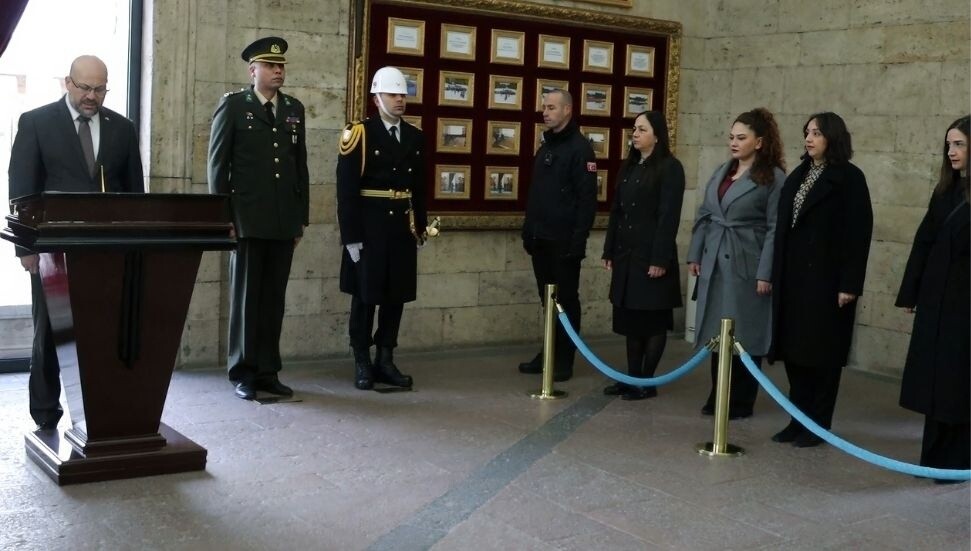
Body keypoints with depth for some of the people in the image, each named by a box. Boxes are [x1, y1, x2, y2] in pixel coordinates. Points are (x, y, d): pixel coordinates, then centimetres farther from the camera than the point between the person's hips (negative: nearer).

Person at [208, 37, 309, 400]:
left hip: (284, 220, 4)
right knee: (246, 296, 3)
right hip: (247, 218, -4)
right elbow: (217, 163, -2)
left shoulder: (294, 109, 13)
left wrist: (302, 215, 10)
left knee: (274, 298, 7)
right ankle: (243, 373, 10)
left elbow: (300, 164, 14)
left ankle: (268, 371, 14)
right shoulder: (233, 105, 1)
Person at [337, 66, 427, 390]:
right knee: (365, 296, 3)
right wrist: (350, 235, -15)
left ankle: (385, 361, 18)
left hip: (402, 228, 5)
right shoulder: (360, 134, -8)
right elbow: (346, 189, -11)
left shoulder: (415, 137, 9)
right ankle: (362, 364, 12)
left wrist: (420, 226, 9)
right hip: (369, 227, -5)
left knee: (396, 296, 8)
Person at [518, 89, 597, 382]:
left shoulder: (580, 148, -9)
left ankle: (564, 360, 8)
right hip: (541, 239, 7)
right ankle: (548, 353, 21)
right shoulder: (545, 147, 15)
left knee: (566, 300, 1)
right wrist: (528, 230, 15)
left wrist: (578, 239, -19)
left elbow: (587, 198, -14)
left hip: (564, 241, -7)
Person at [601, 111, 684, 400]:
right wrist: (609, 251, 12)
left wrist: (660, 259, -18)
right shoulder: (628, 167, 14)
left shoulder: (670, 167, -7)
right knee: (629, 318, 10)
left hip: (651, 254, -7)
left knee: (652, 319, 1)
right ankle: (632, 377, 19)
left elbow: (669, 216, -13)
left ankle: (647, 382, 7)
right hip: (626, 253, 7)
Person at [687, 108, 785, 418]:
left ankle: (741, 402, 14)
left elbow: (774, 229, -10)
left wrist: (765, 273, -14)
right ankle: (717, 397, 22)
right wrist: (695, 255, 11)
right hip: (715, 263, 6)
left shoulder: (773, 177, -7)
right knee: (716, 333, 11)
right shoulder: (722, 172, 13)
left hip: (746, 266, -6)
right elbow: (704, 215, 16)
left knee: (743, 335, 3)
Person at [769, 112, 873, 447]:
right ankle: (798, 420, 18)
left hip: (826, 278, -6)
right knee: (794, 350, 8)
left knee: (822, 352, 1)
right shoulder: (798, 176, 14)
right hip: (793, 276, 6)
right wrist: (777, 274, 8)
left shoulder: (849, 178, -7)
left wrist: (850, 283, -17)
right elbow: (783, 227, 12)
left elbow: (858, 233, -12)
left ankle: (817, 425, 10)